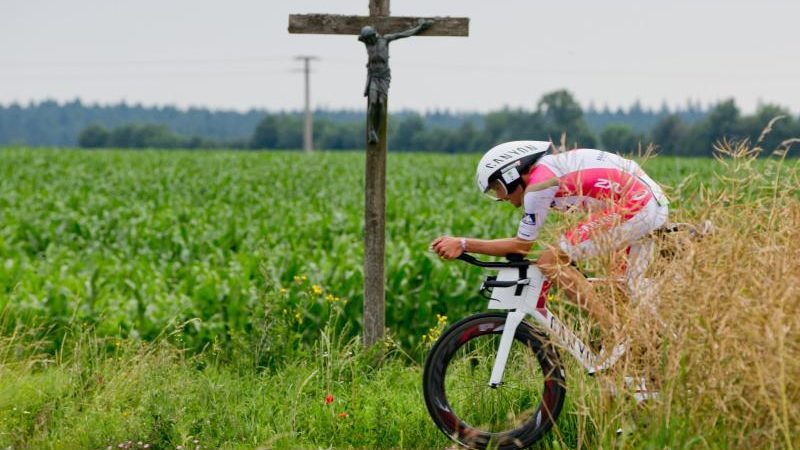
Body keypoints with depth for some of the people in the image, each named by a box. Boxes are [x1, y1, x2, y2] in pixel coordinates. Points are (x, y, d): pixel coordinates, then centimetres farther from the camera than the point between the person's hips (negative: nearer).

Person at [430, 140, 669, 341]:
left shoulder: (537, 185, -8)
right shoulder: (552, 165, 20)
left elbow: (522, 245, -3)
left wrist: (463, 244, -2)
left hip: (631, 207, -10)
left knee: (550, 261, -9)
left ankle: (614, 336, -8)